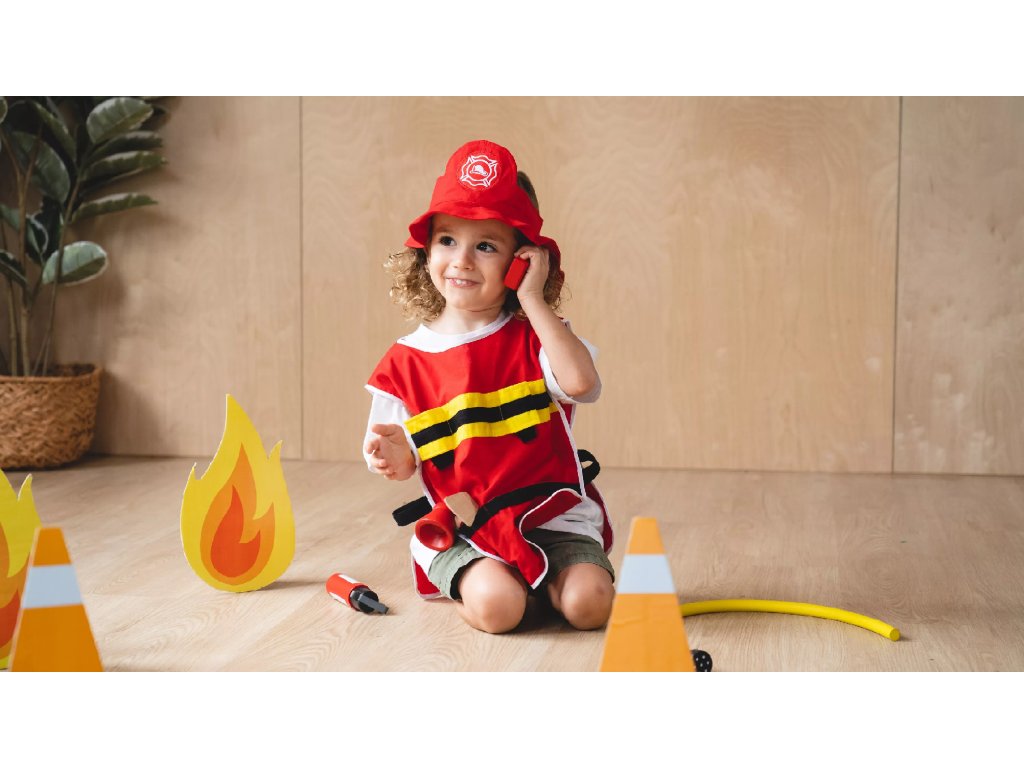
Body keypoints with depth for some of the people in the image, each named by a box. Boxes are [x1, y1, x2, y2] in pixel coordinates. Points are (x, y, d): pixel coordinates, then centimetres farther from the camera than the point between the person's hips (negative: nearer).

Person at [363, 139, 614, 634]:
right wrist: (393, 455, -18)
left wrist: (533, 302, -19)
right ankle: (469, 580, 8)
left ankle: (543, 579, 11)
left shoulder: (534, 337, -1)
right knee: (495, 605, -26)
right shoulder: (406, 360, 2)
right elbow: (408, 464, 7)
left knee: (588, 603, -22)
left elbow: (582, 384, -24)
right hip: (462, 529, 0)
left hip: (552, 517, 0)